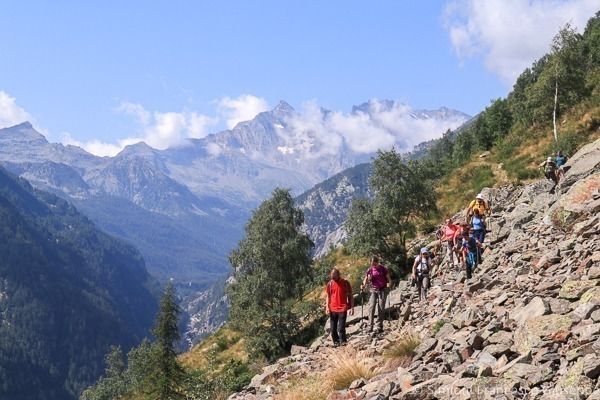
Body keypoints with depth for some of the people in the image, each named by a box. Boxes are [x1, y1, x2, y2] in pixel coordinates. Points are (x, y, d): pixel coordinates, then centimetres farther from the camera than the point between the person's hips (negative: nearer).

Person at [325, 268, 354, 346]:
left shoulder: (345, 283, -3)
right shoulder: (330, 284, 5)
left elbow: (351, 296, 2)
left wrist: (352, 308, -3)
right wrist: (327, 307, 3)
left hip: (342, 309, -3)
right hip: (332, 309, 3)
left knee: (341, 328, -7)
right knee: (333, 328, 6)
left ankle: (343, 342, 4)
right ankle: (336, 342, 17)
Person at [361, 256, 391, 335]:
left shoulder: (383, 268, -3)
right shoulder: (369, 270, 2)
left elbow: (388, 278, -1)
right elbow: (366, 279, 6)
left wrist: (389, 283, -22)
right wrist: (364, 285, -15)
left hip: (382, 290, -1)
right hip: (373, 290, 1)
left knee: (381, 308, -1)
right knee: (371, 307, -13)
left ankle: (379, 327, 6)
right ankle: (370, 327, -16)